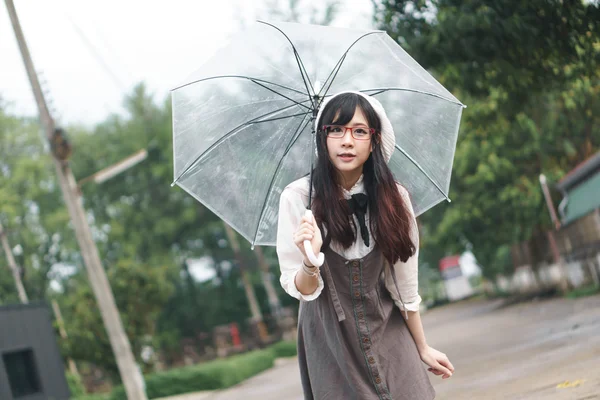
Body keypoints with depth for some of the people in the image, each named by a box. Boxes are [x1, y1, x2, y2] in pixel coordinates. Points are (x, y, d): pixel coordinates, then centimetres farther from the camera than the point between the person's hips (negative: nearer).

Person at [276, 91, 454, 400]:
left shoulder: (394, 198, -9)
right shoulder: (297, 197, -15)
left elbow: (405, 286, 0)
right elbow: (300, 290, -14)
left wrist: (422, 348, 6)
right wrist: (310, 261, -35)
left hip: (386, 330, 2)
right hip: (329, 337, -2)